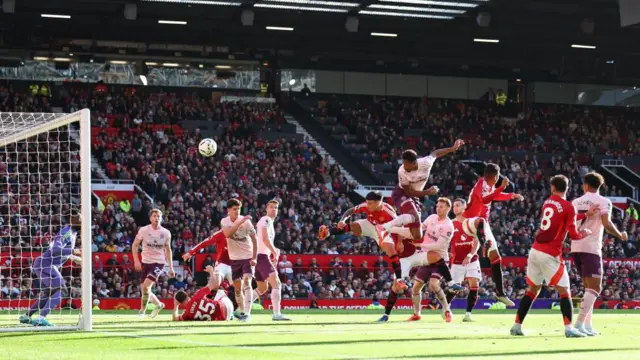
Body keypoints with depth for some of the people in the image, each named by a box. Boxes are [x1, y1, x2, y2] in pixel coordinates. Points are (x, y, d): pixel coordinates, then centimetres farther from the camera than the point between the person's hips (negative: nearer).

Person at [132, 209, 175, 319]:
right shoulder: (144, 230, -5)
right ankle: (159, 305, 33)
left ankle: (142, 310, -5)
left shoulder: (166, 233, -2)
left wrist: (171, 268, 9)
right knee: (145, 289, 6)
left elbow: (168, 250, 10)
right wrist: (136, 261, -10)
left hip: (159, 262, -2)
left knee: (146, 285, -20)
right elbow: (135, 245, 1)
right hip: (146, 262, 2)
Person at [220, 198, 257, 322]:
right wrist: (240, 222, -33)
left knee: (247, 282, -18)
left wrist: (254, 257, -12)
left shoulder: (246, 221, -10)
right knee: (237, 287, 8)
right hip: (234, 258, 3)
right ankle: (241, 311, 24)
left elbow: (254, 239, -5)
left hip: (248, 257, -3)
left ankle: (247, 312, -23)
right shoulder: (224, 221, -3)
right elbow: (227, 234, -24)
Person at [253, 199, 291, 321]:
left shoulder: (269, 221, 23)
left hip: (260, 256, 10)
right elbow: (265, 239, -21)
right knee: (276, 283, -18)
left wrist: (274, 250, 13)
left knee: (262, 288, 20)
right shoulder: (266, 220, -8)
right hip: (262, 256, -10)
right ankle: (276, 314, -28)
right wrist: (275, 252, -17)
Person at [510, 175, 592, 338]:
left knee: (533, 289, 18)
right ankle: (569, 328, -14)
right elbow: (573, 234, -10)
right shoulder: (568, 207, -7)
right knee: (564, 291, -1)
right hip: (550, 255, -6)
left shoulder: (547, 202, 11)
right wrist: (584, 234, 10)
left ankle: (517, 326, 17)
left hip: (535, 251, 6)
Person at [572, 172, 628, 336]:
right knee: (595, 288, -6)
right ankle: (579, 323, -18)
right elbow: (606, 224, -16)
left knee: (589, 287, 17)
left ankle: (587, 324, 13)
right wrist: (621, 235, -1)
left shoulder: (576, 201, 13)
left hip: (576, 248, 6)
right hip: (591, 248, -6)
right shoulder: (603, 202, -3)